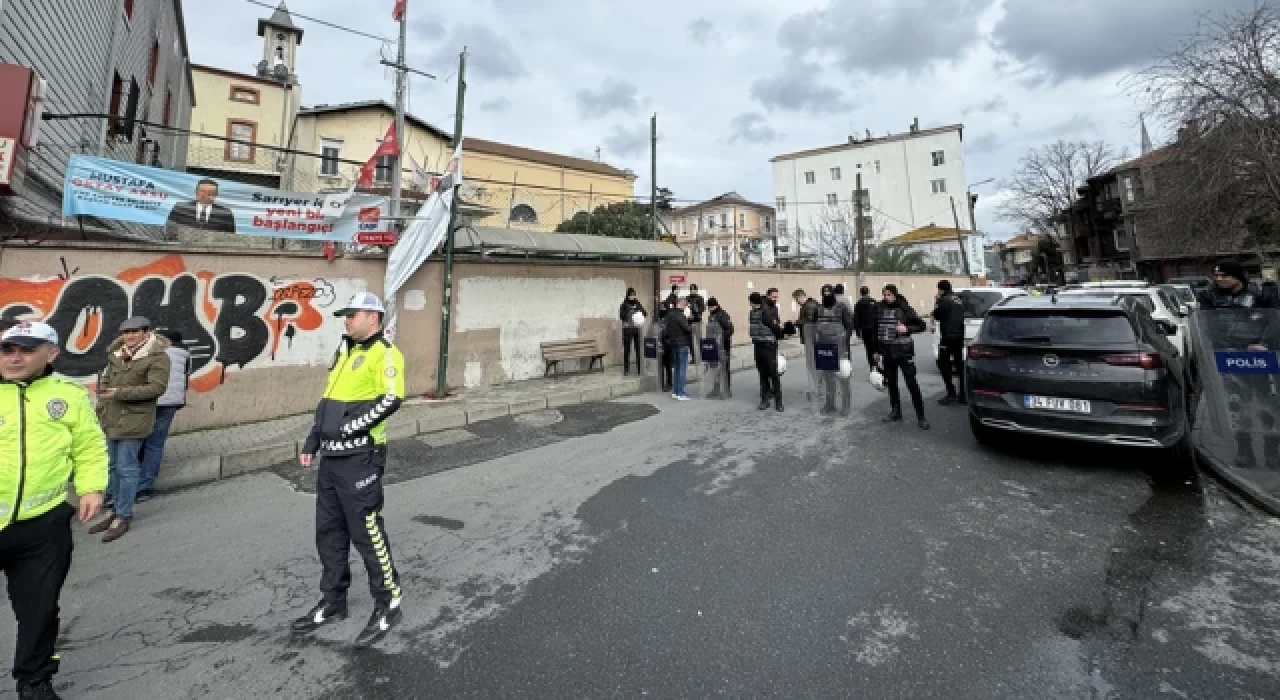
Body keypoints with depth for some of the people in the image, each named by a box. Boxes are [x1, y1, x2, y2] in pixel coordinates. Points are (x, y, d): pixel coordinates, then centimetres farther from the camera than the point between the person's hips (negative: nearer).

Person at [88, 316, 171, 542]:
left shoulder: (157, 357, -11)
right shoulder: (116, 354, 12)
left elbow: (157, 387, -17)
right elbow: (105, 381, 20)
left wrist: (122, 393, -19)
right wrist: (101, 407, 10)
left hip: (134, 420, -7)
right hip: (110, 419, 7)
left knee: (126, 468, -1)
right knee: (112, 465, 17)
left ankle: (123, 517, 10)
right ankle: (114, 509, 32)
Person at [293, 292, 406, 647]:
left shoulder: (384, 353, -11)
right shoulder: (345, 353, 18)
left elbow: (391, 399, -24)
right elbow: (326, 401, 22)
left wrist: (350, 427, -19)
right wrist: (312, 442, 16)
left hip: (358, 458, -9)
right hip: (331, 457, 9)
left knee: (367, 532, -1)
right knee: (329, 532, 17)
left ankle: (389, 604, 14)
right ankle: (333, 601, 33)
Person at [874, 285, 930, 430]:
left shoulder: (905, 308, -7)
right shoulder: (880, 309, 2)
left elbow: (921, 325, -1)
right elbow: (876, 330, 10)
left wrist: (907, 328, -19)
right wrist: (877, 351, 12)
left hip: (904, 352, -4)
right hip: (887, 353, 4)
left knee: (912, 384, -3)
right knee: (891, 384, 13)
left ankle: (920, 416, 4)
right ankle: (896, 412, 26)